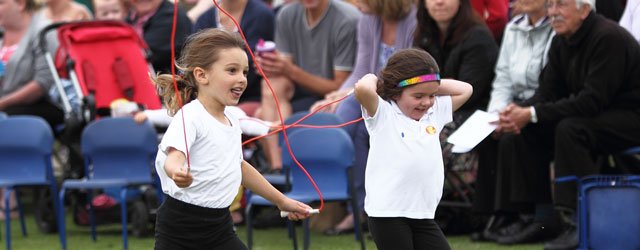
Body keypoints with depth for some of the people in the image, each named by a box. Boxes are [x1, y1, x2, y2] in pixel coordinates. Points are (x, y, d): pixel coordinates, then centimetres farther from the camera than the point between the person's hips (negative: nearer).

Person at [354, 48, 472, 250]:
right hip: (387, 214, -6)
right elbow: (363, 89, -25)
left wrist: (432, 86, 12)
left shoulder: (435, 113, 13)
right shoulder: (383, 114, -6)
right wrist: (371, 79, -2)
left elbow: (465, 90, 20)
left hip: (423, 215, 7)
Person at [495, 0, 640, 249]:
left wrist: (533, 114, -29)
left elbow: (592, 100, -29)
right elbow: (548, 92, 4)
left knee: (570, 129, -33)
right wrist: (520, 111, -19)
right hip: (596, 116, 9)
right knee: (526, 132, -6)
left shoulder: (608, 38, -23)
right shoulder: (560, 43, 5)